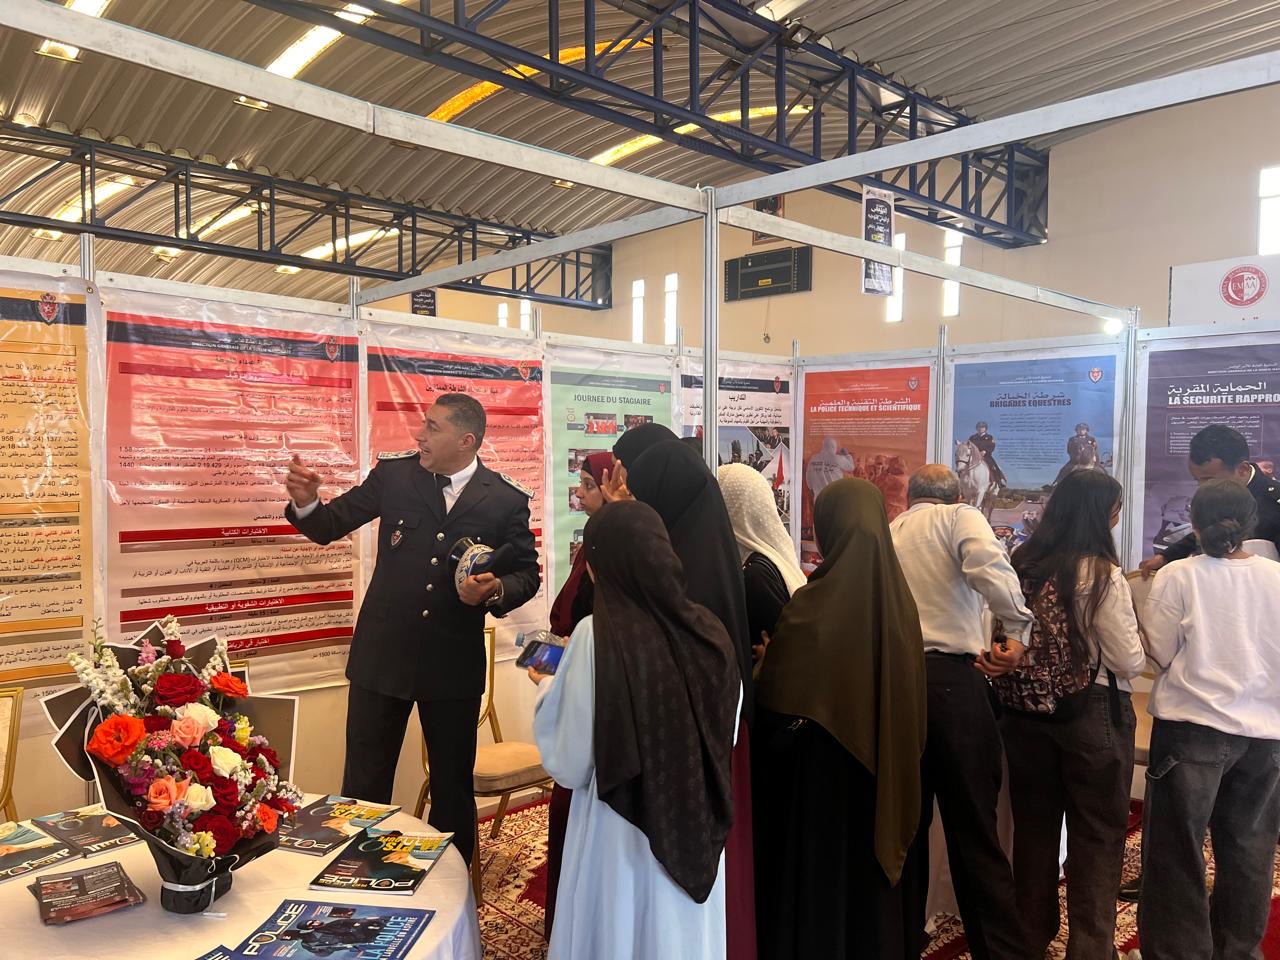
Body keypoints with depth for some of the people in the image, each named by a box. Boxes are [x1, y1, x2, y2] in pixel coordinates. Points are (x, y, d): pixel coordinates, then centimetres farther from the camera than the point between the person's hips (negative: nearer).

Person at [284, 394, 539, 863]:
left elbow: (527, 574, 2)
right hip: (382, 654, 0)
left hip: (454, 661, 0)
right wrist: (306, 502, -19)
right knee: (363, 788, 10)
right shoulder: (394, 472, -4)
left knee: (453, 788, 16)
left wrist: (495, 591, -19)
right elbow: (329, 526, 3)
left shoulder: (506, 499, -6)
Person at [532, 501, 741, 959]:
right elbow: (725, 737, 7)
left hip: (621, 834, -4)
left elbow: (570, 764, -12)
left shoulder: (597, 635, -19)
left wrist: (547, 690, 3)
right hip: (696, 831, 4)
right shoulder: (709, 630, -6)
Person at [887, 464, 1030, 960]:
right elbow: (988, 566, -16)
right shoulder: (960, 517, 5)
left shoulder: (887, 534, 20)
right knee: (974, 831, 2)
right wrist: (1019, 631, -10)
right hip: (950, 677, -5)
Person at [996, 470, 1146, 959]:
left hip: (1024, 712, 5)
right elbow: (1131, 662, -11)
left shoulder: (1020, 564, 0)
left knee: (1033, 825, 17)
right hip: (1091, 714, -5)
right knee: (1096, 836, 10)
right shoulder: (1101, 574, -15)